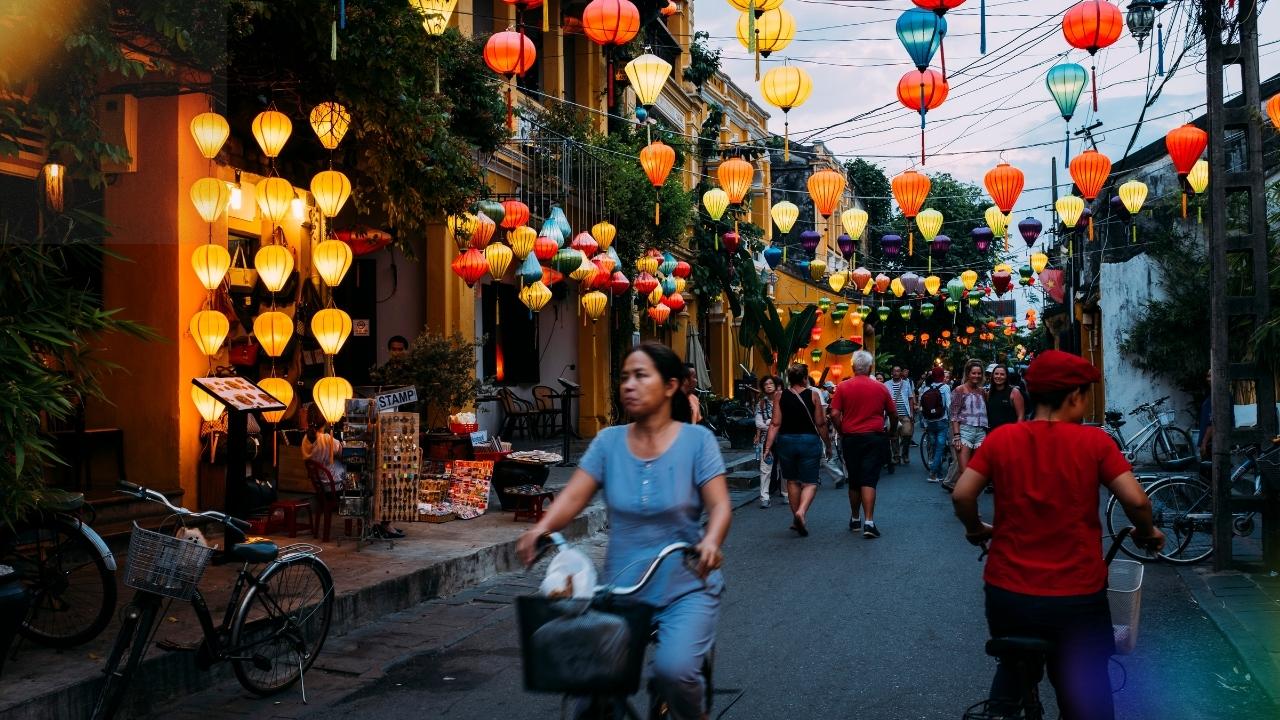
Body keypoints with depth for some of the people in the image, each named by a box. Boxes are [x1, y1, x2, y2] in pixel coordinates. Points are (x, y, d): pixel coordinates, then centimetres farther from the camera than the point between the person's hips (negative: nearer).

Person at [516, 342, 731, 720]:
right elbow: (573, 495, -7)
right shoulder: (609, 441, 1)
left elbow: (720, 505, -12)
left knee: (674, 669, -24)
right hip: (621, 588, 3)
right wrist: (542, 528, -27)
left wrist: (711, 541, -34)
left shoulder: (696, 439, -5)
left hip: (686, 587, -2)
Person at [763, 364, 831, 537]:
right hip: (809, 440, -2)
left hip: (785, 440, 2)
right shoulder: (813, 395, -4)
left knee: (792, 481, 17)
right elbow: (821, 424, -3)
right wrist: (828, 445, 9)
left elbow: (775, 424, -6)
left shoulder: (780, 396, 0)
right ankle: (801, 512, -21)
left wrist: (768, 446, -5)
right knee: (810, 482, 4)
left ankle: (796, 520, 22)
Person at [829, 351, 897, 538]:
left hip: (850, 438, 1)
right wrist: (892, 432, 23)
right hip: (875, 438, -1)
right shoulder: (880, 388, 0)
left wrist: (842, 432, 6)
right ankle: (868, 522, -14)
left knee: (854, 481, 12)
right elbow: (893, 414, 7)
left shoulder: (843, 387, -3)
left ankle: (855, 520, 24)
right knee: (869, 480, -4)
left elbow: (835, 414, -8)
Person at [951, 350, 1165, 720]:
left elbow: (962, 495, -7)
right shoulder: (1093, 441, -8)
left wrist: (976, 530, 12)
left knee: (1012, 676, 28)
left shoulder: (1001, 438, -3)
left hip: (1007, 592, 2)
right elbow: (1136, 500, -13)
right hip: (1077, 596, -2)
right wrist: (1146, 533, 8)